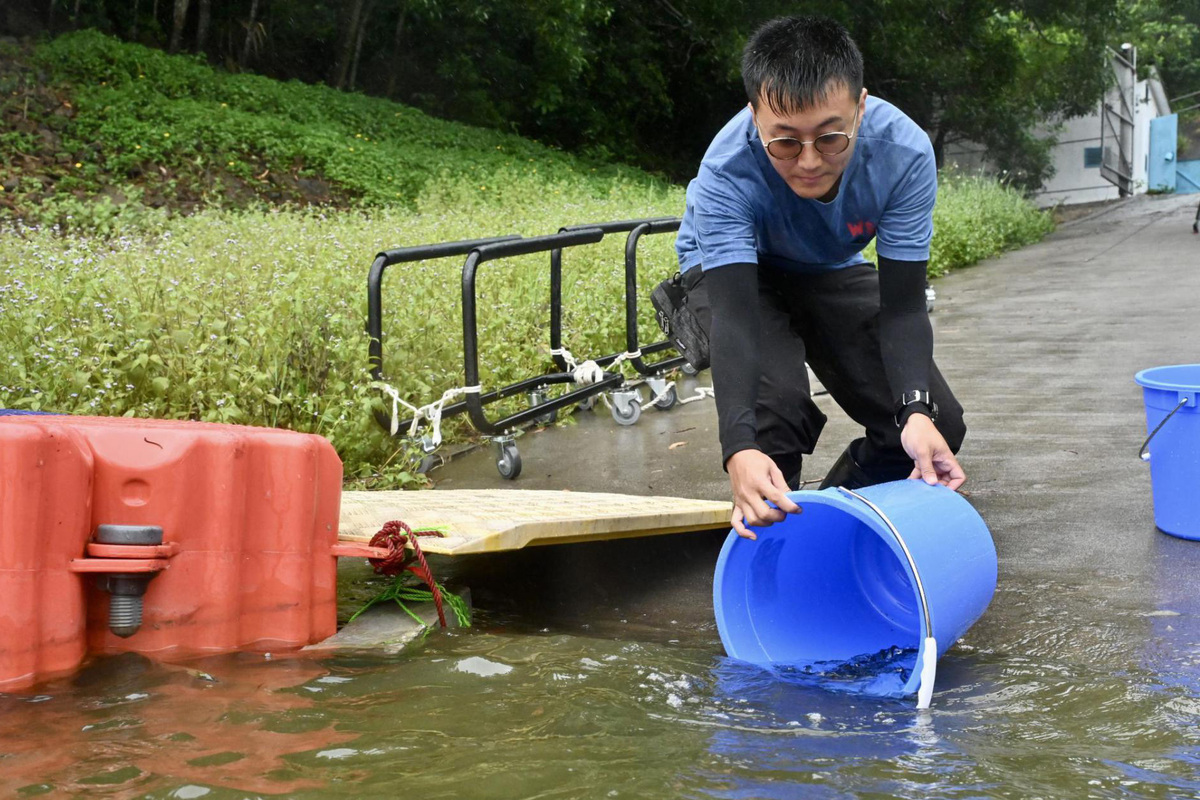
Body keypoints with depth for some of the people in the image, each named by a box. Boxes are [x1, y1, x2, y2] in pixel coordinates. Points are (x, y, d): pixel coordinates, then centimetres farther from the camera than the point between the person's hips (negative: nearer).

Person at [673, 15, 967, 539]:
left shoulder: (904, 153, -33)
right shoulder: (727, 171, -38)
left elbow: (901, 308, -29)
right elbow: (735, 318, -44)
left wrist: (917, 411, -46)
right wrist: (739, 449, -59)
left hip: (832, 270, 3)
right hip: (732, 268, -3)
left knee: (938, 428, -8)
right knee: (777, 399, -32)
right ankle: (767, 521, -6)